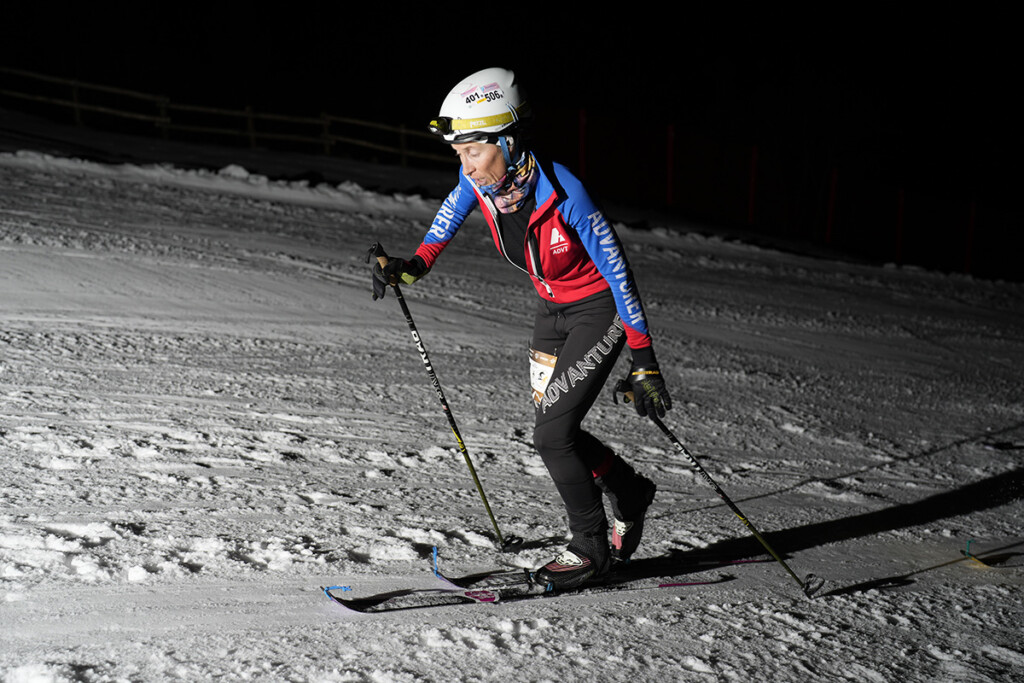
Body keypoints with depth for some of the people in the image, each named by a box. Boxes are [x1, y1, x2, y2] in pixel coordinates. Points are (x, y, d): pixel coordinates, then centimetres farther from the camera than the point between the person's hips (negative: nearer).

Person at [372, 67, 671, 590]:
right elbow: (451, 213, 11)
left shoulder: (562, 193, -33)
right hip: (553, 307, 7)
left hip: (600, 308, -7)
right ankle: (629, 493, 36)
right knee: (554, 433, 10)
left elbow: (617, 269, -25)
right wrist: (416, 264, -4)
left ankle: (591, 547, 8)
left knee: (551, 434, -11)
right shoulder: (479, 177, -15)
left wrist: (644, 361, -24)